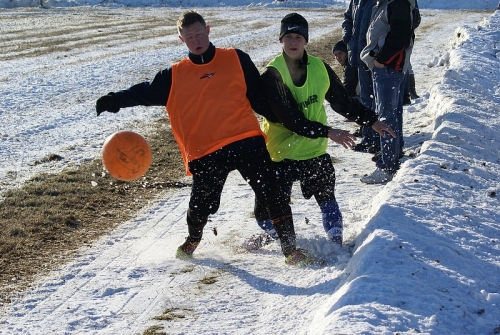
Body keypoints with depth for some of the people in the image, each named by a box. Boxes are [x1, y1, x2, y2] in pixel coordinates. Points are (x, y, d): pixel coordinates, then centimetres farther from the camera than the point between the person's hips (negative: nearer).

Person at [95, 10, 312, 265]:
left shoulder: (236, 59, 7)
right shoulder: (175, 76, 8)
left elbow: (258, 96, 11)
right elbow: (146, 92, 7)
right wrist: (115, 101, -7)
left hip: (247, 143, 0)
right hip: (205, 153, 1)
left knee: (272, 195, -3)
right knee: (201, 206, 6)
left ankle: (290, 249, 11)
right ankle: (192, 240, 39)